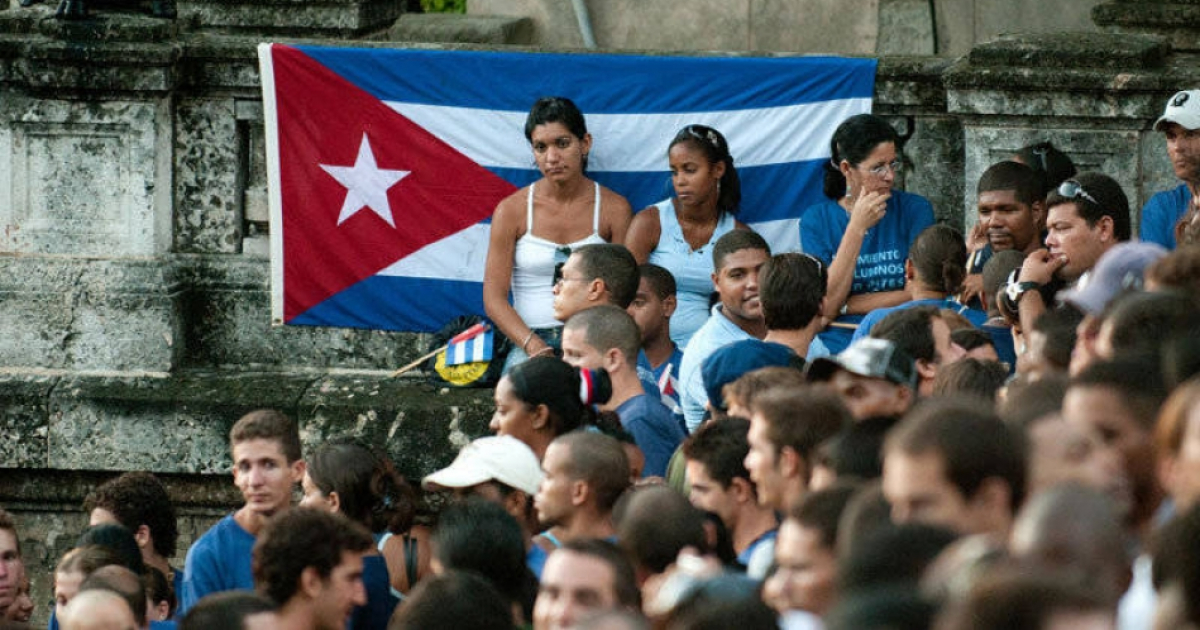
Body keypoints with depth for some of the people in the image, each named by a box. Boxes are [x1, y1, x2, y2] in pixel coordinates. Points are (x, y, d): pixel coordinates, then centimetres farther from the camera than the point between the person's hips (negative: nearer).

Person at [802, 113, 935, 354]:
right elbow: (825, 308, -6)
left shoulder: (914, 209, 6)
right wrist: (857, 228, -10)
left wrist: (844, 305, -3)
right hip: (838, 350, 0)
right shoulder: (816, 220, 5)